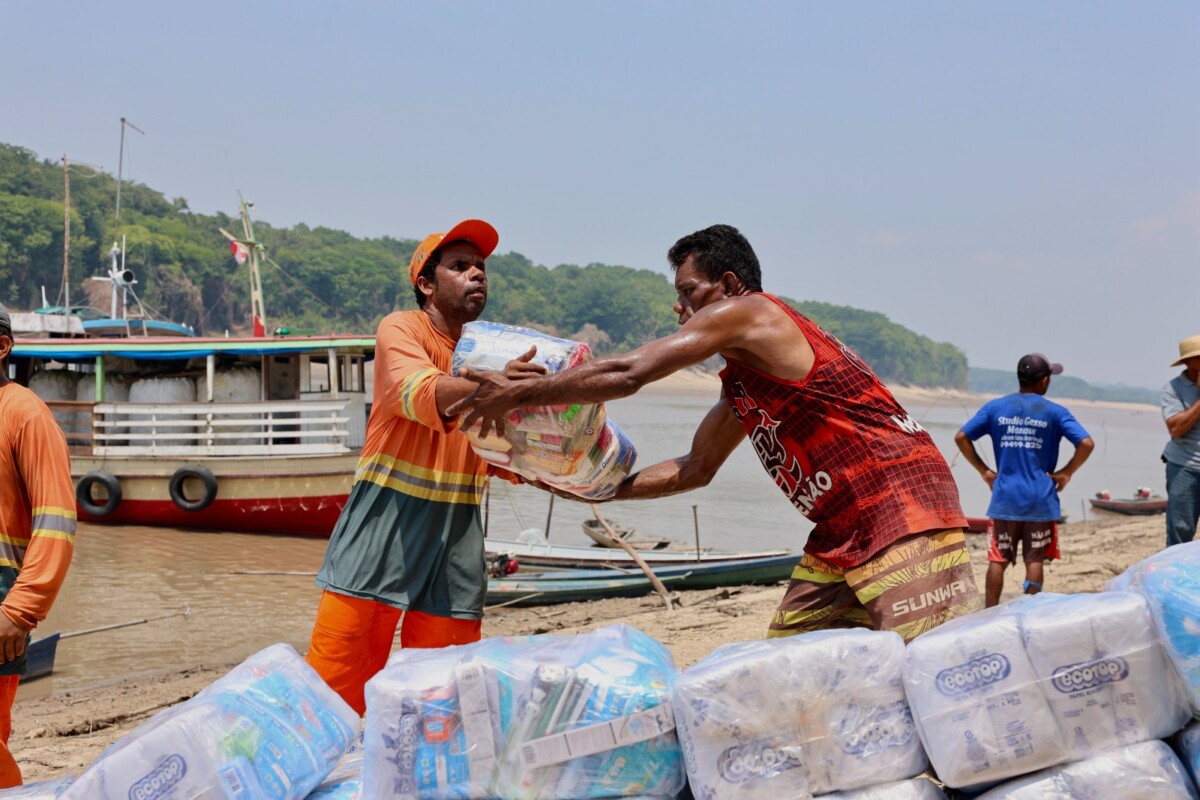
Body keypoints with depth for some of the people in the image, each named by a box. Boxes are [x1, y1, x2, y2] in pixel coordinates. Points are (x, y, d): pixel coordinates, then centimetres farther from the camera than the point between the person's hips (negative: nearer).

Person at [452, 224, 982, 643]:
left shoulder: (749, 313, -8)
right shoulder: (739, 384, 21)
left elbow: (627, 375, -14)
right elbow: (695, 468, 32)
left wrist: (517, 394, -6)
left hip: (905, 515, -10)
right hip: (840, 536, 10)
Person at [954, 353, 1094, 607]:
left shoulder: (995, 407, 4)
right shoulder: (1054, 412, -2)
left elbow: (961, 437, 1)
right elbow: (1086, 444, -11)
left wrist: (984, 470, 6)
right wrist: (1066, 473, 1)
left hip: (1004, 498, 2)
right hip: (1040, 500, -1)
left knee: (997, 560, 6)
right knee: (1035, 561, 5)